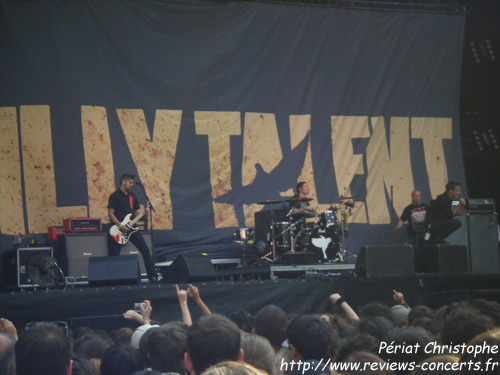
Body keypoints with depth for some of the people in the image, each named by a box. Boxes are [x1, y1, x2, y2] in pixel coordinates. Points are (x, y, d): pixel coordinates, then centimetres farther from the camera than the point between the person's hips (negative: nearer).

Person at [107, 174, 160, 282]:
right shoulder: (115, 196, -5)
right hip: (118, 229, -6)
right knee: (114, 255, -2)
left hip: (131, 228, 6)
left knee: (145, 249, -2)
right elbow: (110, 213, -11)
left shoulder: (132, 196, 16)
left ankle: (152, 275, 2)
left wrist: (143, 213, -1)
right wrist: (120, 226, -20)